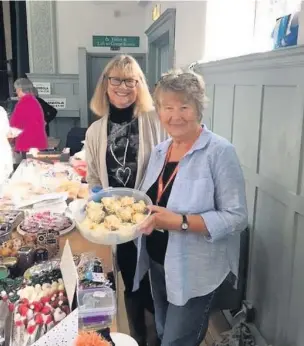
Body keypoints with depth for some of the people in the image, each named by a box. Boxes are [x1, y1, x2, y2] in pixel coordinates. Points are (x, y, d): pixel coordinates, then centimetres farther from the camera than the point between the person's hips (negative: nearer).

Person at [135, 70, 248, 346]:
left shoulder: (219, 151, -18)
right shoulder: (159, 151, 4)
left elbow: (236, 217, -21)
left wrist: (179, 221, -30)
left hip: (195, 272, -7)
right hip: (158, 264, 7)